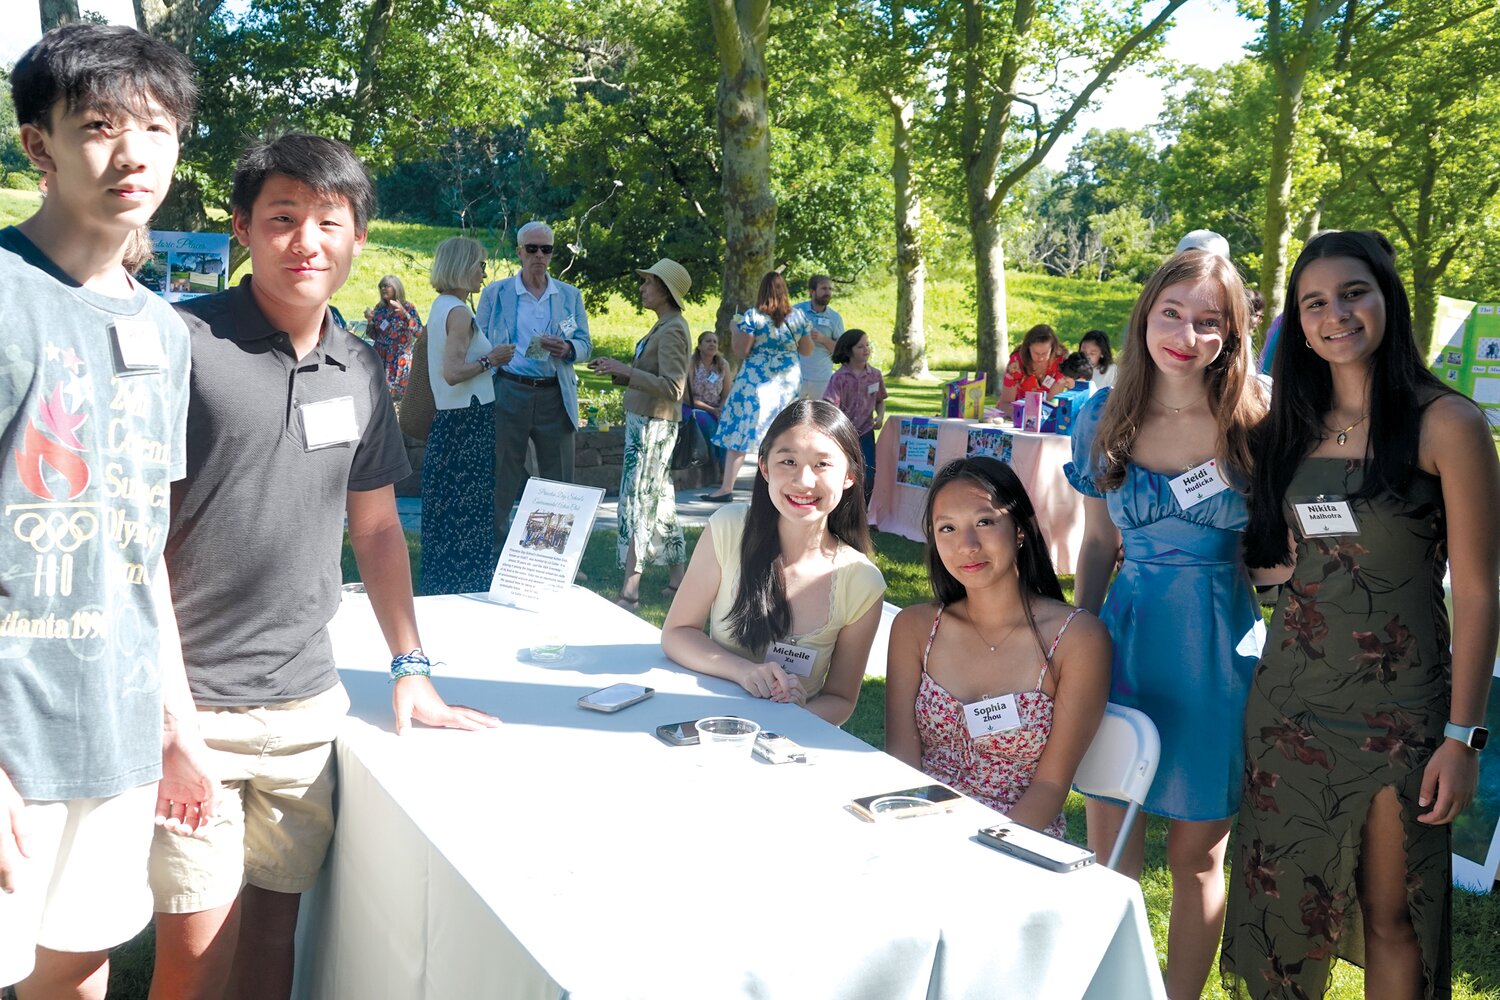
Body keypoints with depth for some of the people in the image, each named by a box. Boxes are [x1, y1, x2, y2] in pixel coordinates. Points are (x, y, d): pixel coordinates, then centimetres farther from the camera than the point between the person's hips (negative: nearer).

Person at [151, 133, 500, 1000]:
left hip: (307, 701, 5)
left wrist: (411, 666, 11)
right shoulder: (183, 344, -9)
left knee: (275, 924, 14)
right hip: (191, 701, -4)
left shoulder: (362, 371, 8)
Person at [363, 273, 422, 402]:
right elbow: (374, 336, 16)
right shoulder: (379, 309, 10)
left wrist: (404, 313, -25)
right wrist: (369, 320, -1)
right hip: (380, 358, 4)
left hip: (399, 359, -4)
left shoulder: (408, 308, -3)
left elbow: (419, 332, -16)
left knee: (397, 396, -7)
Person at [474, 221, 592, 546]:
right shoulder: (495, 293, 6)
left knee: (559, 483, 5)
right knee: (502, 481, 3)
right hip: (508, 394, -2)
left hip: (555, 397, 2)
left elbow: (585, 345, 10)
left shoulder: (570, 295, 11)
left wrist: (567, 349, -14)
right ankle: (496, 553, 12)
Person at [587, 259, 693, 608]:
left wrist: (626, 370, -24)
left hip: (653, 424, -10)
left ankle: (630, 590, -8)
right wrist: (616, 370, 8)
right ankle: (677, 579, 22)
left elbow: (673, 388, -23)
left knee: (636, 501, -9)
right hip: (645, 421, 10)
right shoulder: (664, 327, 14)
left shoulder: (673, 331, -15)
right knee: (660, 501, 14)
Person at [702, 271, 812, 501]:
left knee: (741, 430, -1)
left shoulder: (752, 316, -9)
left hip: (756, 381, -3)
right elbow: (806, 350, 8)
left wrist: (735, 329, 6)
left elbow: (741, 350, -10)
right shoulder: (799, 316, 1)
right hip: (789, 380, 4)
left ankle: (727, 488, -4)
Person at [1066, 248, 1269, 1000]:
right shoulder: (1103, 416, 0)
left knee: (1196, 856, 11)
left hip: (1219, 652, -2)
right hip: (1126, 635, 2)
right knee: (1108, 850, 9)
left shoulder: (1255, 423, -7)